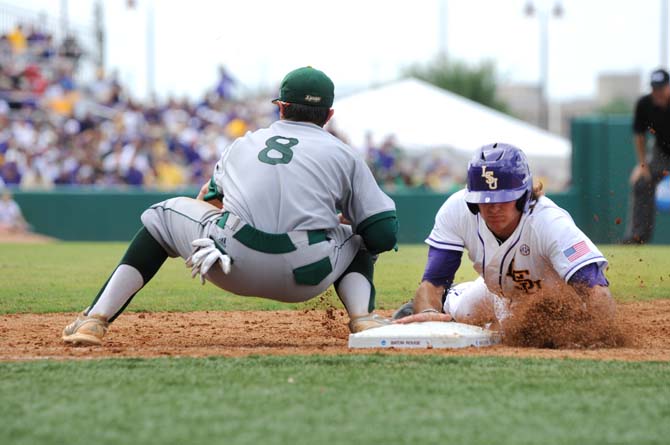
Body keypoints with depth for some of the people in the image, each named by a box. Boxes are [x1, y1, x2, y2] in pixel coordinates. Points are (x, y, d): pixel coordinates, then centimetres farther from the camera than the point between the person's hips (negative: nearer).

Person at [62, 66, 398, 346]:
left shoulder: (242, 144, 23)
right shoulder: (345, 155, 15)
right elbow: (384, 235, 10)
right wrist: (341, 220, 31)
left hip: (234, 268, 1)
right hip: (306, 279, -1)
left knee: (164, 215, 29)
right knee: (356, 237, 32)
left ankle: (94, 321, 17)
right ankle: (364, 321, 2)